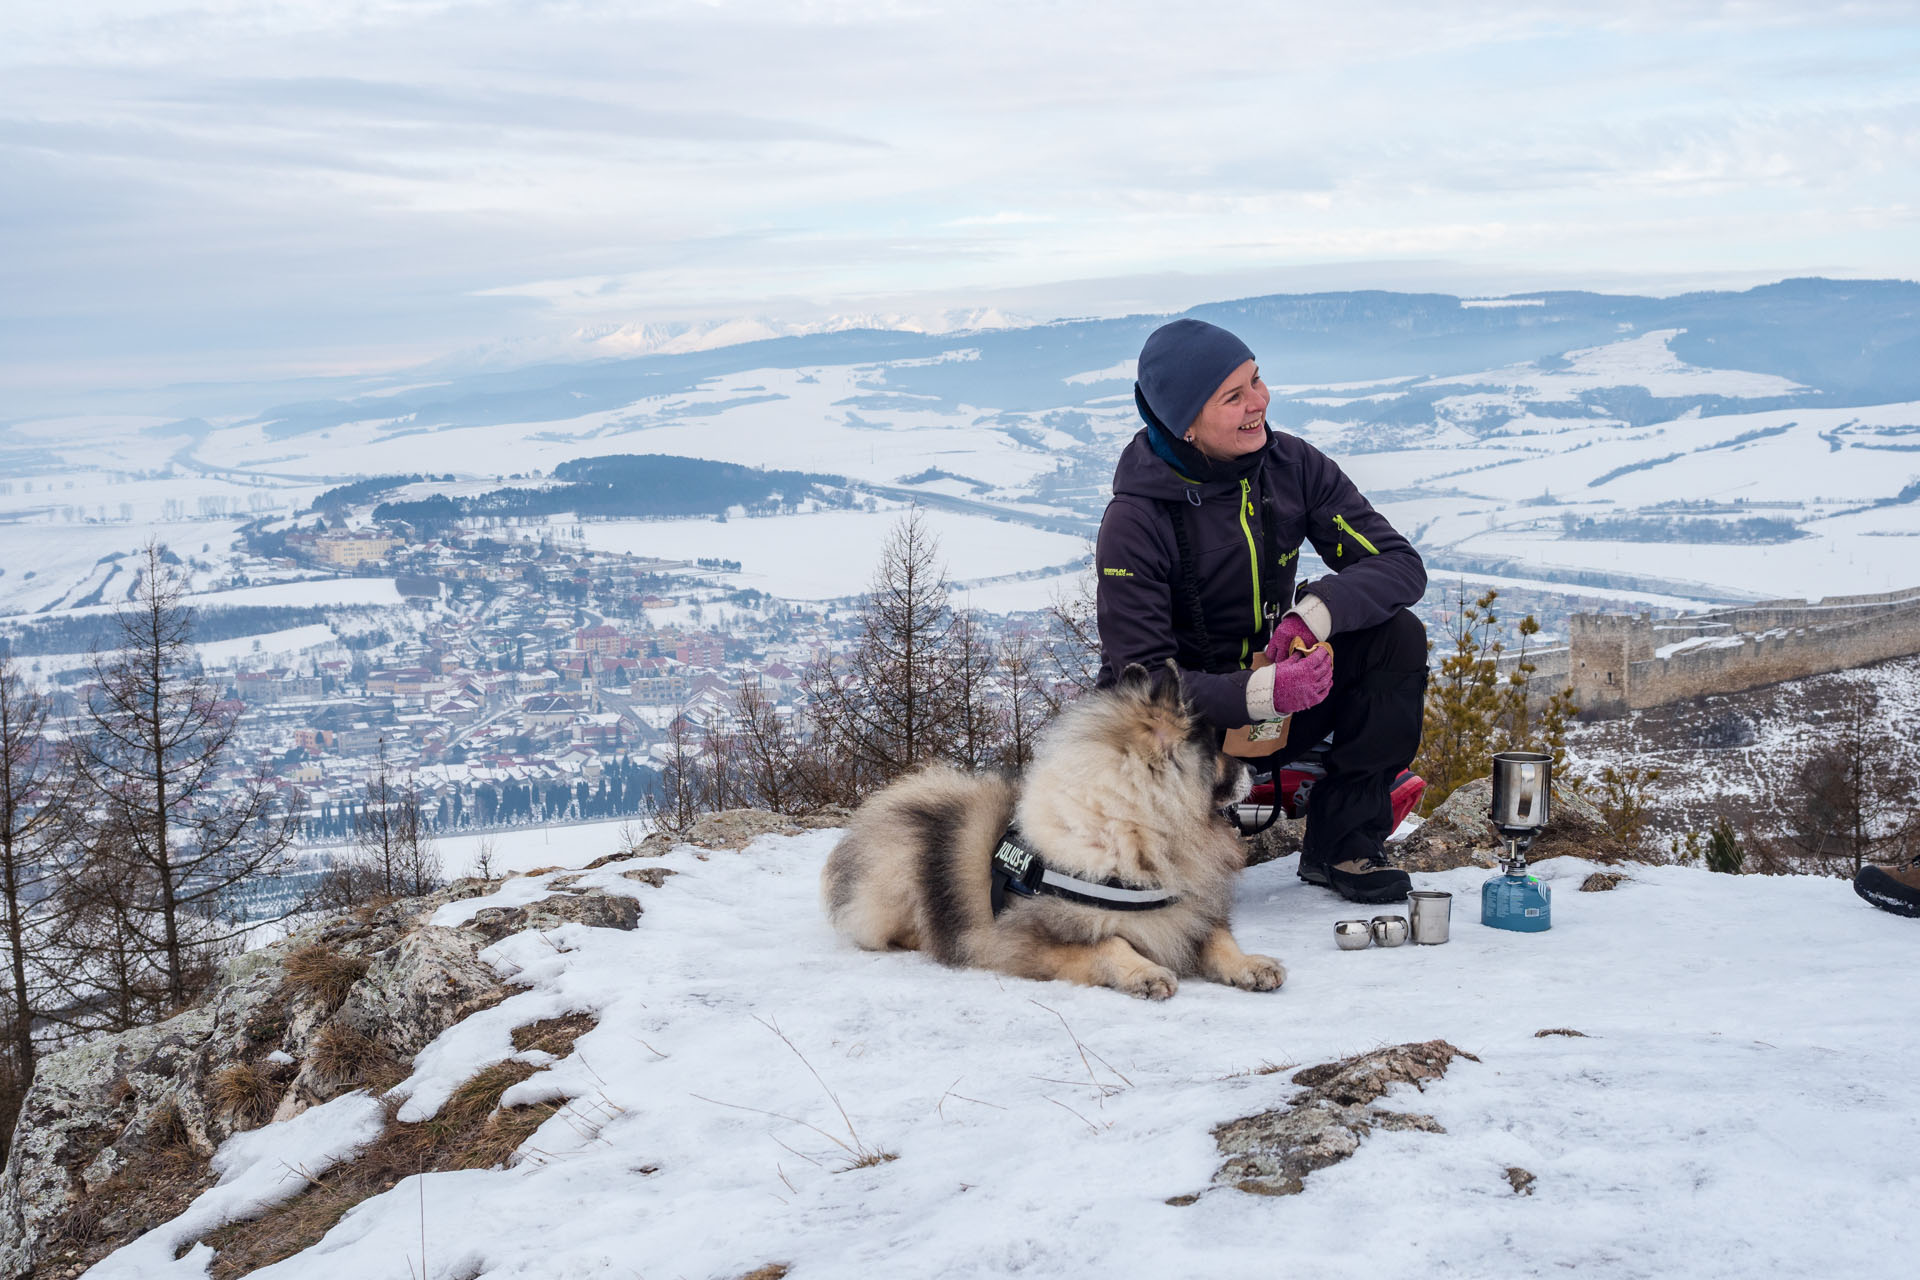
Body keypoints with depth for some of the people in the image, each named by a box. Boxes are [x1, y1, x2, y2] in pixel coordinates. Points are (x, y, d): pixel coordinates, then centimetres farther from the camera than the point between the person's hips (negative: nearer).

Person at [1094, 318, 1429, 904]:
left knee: (1396, 637, -21)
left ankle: (1342, 840, -12)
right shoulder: (1134, 521, -20)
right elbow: (1143, 677, -23)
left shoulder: (1293, 465, -8)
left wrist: (1313, 614, -31)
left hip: (1282, 702, 4)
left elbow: (1400, 564, -11)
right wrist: (1260, 694, -39)